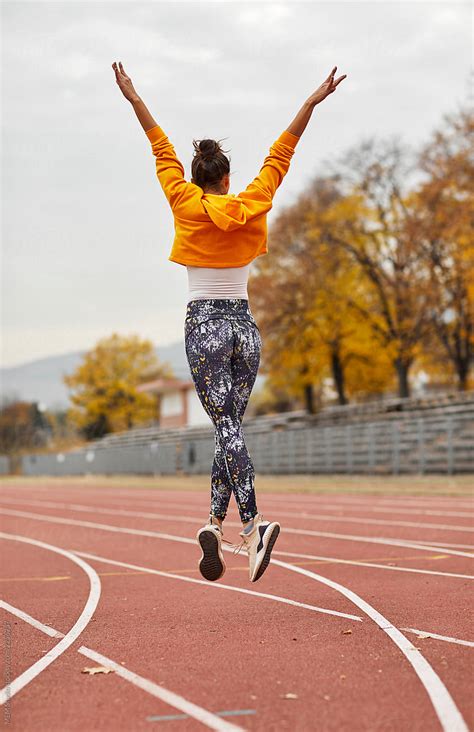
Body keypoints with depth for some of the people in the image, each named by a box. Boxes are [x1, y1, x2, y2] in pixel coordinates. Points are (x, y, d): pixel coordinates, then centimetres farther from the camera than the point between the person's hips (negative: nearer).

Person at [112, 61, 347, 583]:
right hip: (246, 328, 3)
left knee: (227, 428, -10)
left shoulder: (187, 206, -1)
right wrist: (312, 102, 15)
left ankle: (253, 525, -25)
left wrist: (134, 99, 15)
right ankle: (215, 524, 5)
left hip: (204, 327, -3)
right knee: (229, 427, 9)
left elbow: (163, 153, 7)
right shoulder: (250, 207, 5)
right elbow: (279, 155, 10)